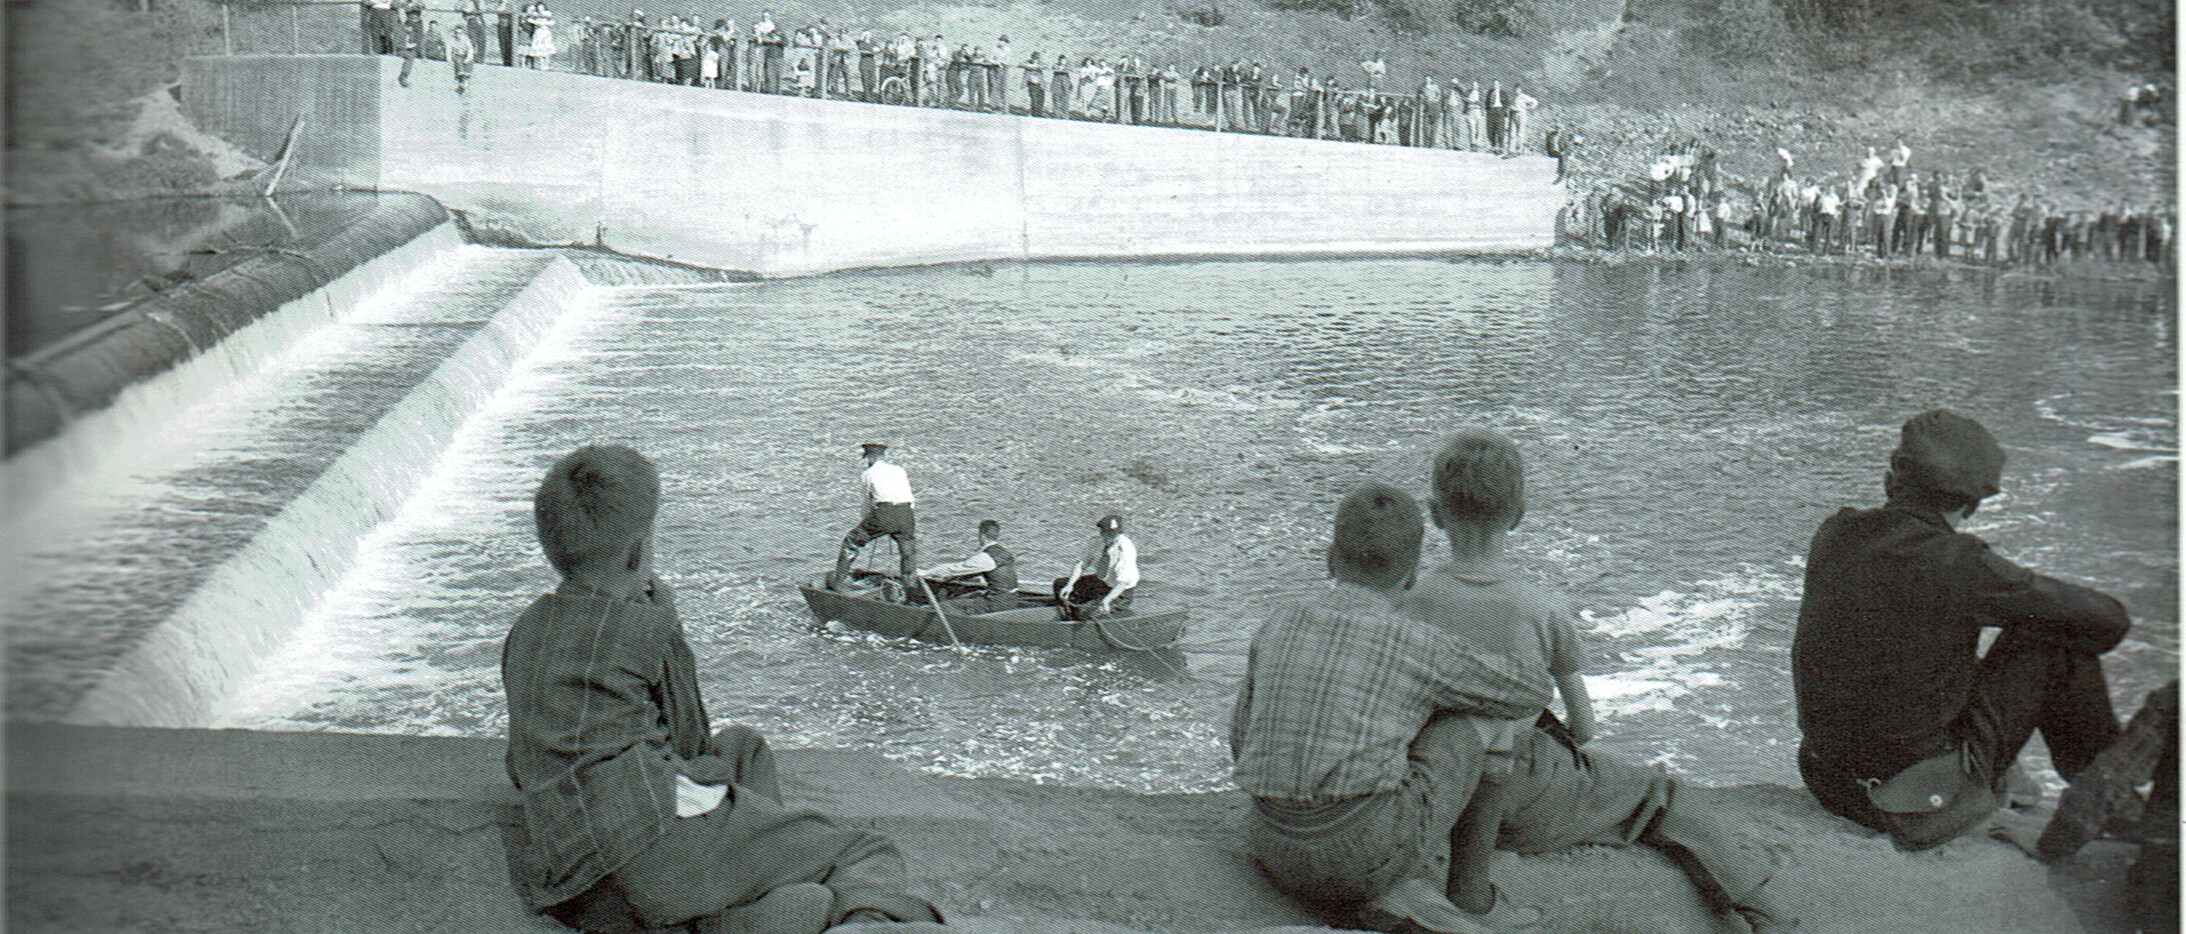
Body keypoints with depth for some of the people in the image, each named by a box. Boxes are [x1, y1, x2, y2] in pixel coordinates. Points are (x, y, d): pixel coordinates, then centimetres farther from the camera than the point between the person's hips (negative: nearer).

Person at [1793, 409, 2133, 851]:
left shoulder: (1835, 534, -2)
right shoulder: (1956, 565, -20)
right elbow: (2109, 620, -9)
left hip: (1832, 788, 6)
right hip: (1924, 806, -6)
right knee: (2053, 638, 6)